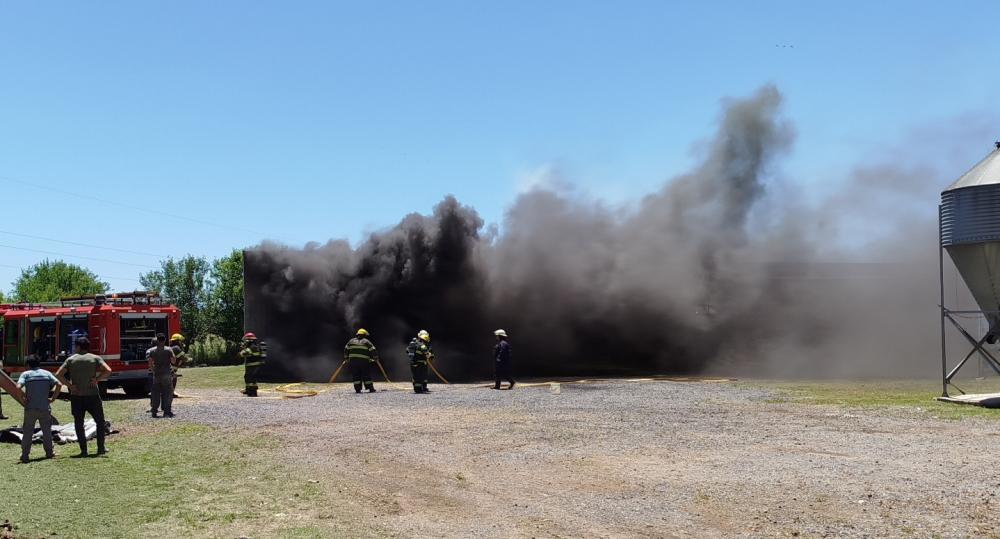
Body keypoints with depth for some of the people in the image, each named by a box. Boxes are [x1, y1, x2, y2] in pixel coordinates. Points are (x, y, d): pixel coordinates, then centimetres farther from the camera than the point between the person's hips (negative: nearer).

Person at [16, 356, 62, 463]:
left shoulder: (26, 374, 0)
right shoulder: (46, 373, 7)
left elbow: (18, 387, -16)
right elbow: (59, 385, -4)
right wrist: (53, 398, 3)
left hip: (30, 408, -2)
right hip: (45, 407, 2)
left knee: (27, 431, 6)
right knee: (46, 430, 15)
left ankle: (25, 455, 4)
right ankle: (49, 453, 20)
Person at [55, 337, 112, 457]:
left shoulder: (71, 359, 5)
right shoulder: (95, 358, 1)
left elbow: (58, 374, -4)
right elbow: (108, 370, -13)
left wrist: (69, 385, -3)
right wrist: (97, 379, -7)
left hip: (76, 396, 1)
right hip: (92, 395, -1)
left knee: (79, 423, 9)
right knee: (100, 421, 12)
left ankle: (83, 450, 5)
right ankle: (101, 448, 10)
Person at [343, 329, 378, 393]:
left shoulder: (351, 341, 15)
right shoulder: (366, 342, 4)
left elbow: (346, 350, 18)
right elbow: (373, 350, 1)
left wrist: (346, 358, 27)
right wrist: (375, 358, 11)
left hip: (353, 361, 2)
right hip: (364, 361, -2)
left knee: (356, 376, 5)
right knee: (366, 375, 4)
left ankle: (357, 389, -1)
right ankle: (371, 389, 5)